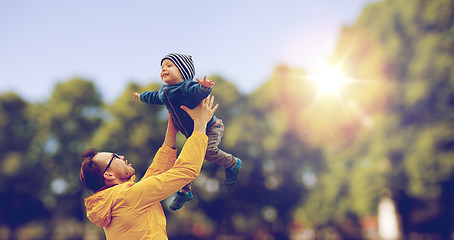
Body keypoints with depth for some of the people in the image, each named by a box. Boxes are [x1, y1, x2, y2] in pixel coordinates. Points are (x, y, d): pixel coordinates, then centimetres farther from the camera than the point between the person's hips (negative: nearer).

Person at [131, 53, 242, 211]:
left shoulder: (187, 87, -24)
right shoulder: (163, 92, 3)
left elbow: (197, 91, -47)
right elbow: (154, 97, 27)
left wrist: (204, 87, -70)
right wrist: (142, 96, 44)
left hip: (211, 127, -8)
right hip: (193, 135, 8)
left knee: (209, 151, -30)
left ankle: (233, 163, -3)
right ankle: (184, 192, 25)